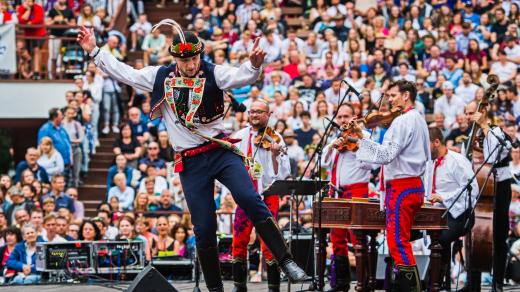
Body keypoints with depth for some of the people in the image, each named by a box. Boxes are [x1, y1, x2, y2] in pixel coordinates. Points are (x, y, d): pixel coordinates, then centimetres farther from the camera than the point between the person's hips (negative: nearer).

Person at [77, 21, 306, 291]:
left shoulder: (213, 74, -3)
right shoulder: (160, 77, 6)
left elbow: (241, 77, -20)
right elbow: (125, 73, 14)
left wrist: (253, 65, -42)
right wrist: (94, 51, 12)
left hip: (221, 151, -2)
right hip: (190, 162, 2)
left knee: (250, 200, -23)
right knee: (204, 229, 1)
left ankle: (287, 263, -22)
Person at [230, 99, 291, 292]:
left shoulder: (275, 139, 0)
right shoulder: (240, 136, 8)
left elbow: (283, 173, -5)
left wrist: (275, 155, -21)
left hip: (268, 194, -3)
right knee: (239, 242, 1)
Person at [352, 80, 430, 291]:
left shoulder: (402, 121, -13)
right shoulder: (419, 120, 19)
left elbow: (387, 154, -21)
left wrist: (362, 138, -21)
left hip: (402, 186, -10)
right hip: (415, 185, 10)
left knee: (397, 241, -11)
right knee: (401, 241, 14)